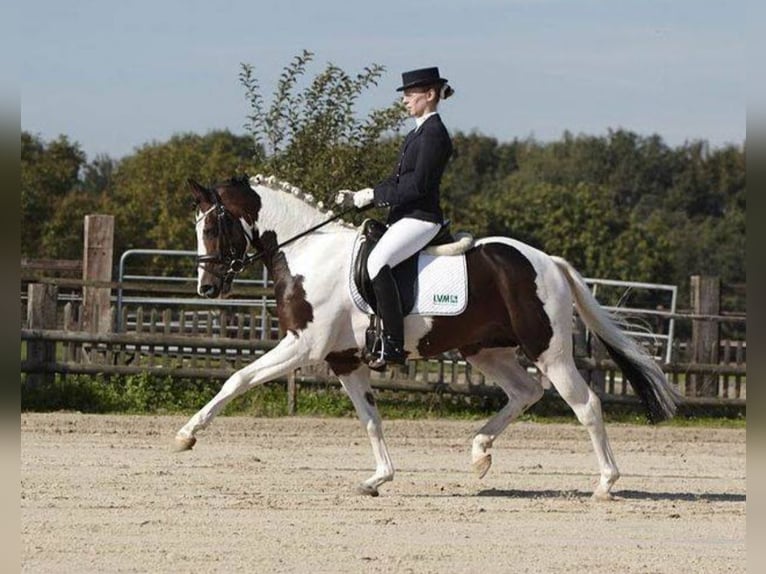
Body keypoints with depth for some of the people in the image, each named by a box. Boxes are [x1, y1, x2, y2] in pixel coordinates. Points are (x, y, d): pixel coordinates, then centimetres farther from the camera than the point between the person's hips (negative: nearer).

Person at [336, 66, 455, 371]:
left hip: (421, 217, -11)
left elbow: (417, 185, -19)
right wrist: (359, 196, 11)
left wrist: (374, 195, -16)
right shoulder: (418, 133, 19)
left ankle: (393, 345, -31)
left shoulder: (434, 134, -13)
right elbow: (398, 180, 22)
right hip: (405, 216, 11)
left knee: (377, 262, -29)